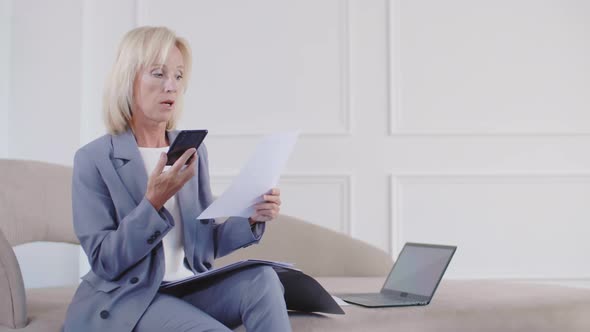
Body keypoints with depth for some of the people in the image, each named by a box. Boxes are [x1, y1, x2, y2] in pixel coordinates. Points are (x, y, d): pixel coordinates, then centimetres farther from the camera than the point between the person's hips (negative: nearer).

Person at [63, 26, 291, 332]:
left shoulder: (193, 150, 8)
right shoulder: (93, 160, -7)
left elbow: (206, 245, 10)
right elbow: (106, 262, -12)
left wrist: (251, 218, -9)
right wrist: (153, 203, -24)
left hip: (190, 288, 5)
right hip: (128, 298, -5)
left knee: (261, 279, -24)